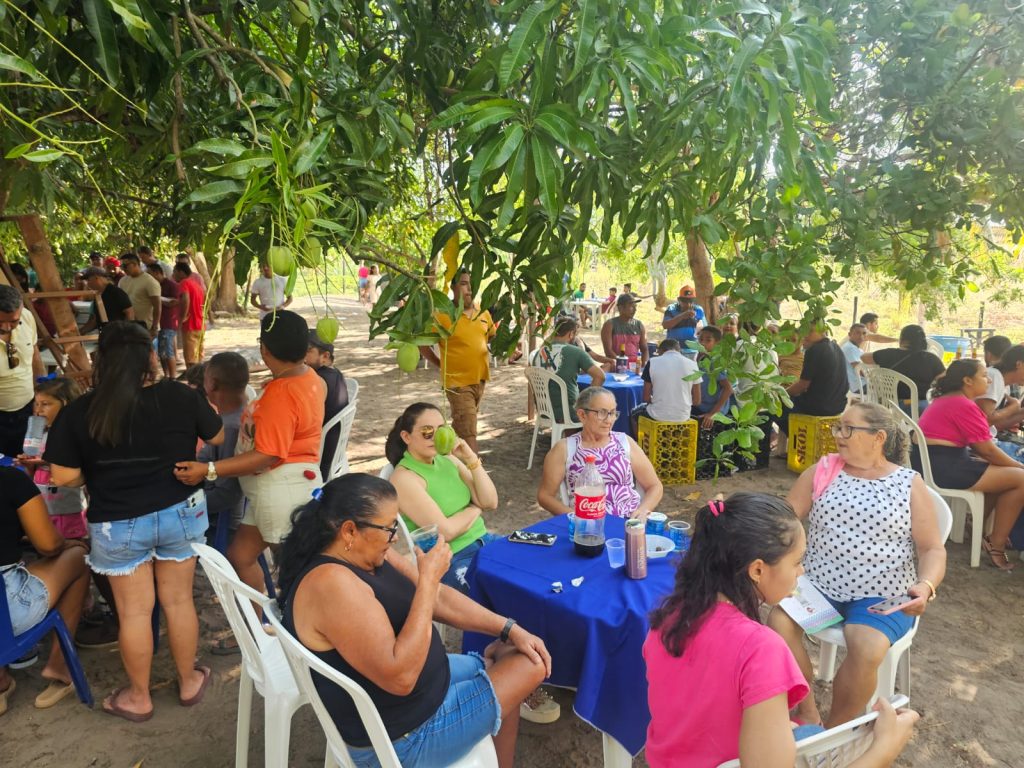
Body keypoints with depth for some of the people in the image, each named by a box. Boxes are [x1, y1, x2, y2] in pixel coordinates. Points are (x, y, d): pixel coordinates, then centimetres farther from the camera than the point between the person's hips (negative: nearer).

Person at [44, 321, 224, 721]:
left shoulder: (79, 412, -15)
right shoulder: (180, 396, -14)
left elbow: (64, 477, -10)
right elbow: (217, 437, 0)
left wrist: (100, 470, 8)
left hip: (117, 524, -1)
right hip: (179, 513, 1)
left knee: (134, 611, 14)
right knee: (179, 601, 17)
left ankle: (138, 697, 33)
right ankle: (189, 682, 34)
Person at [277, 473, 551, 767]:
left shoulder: (368, 553, -3)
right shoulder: (331, 583, -32)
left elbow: (437, 598, 4)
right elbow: (401, 676, -35)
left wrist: (510, 630, 0)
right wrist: (428, 579, -31)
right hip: (403, 737, -9)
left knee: (513, 655, 17)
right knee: (530, 667, 0)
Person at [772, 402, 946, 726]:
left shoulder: (909, 484, 2)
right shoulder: (822, 470, 6)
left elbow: (933, 549, 1)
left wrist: (925, 586, -19)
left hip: (881, 596, -2)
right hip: (817, 586, 2)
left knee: (867, 650, -30)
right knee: (778, 623, -25)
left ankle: (833, 732, -4)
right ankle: (807, 715, -3)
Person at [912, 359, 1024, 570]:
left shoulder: (947, 399, 17)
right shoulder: (964, 405, -15)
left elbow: (976, 444, 19)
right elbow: (988, 450, -11)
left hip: (930, 460, 11)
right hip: (942, 466, -11)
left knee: (1003, 471, 24)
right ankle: (996, 546, 3)